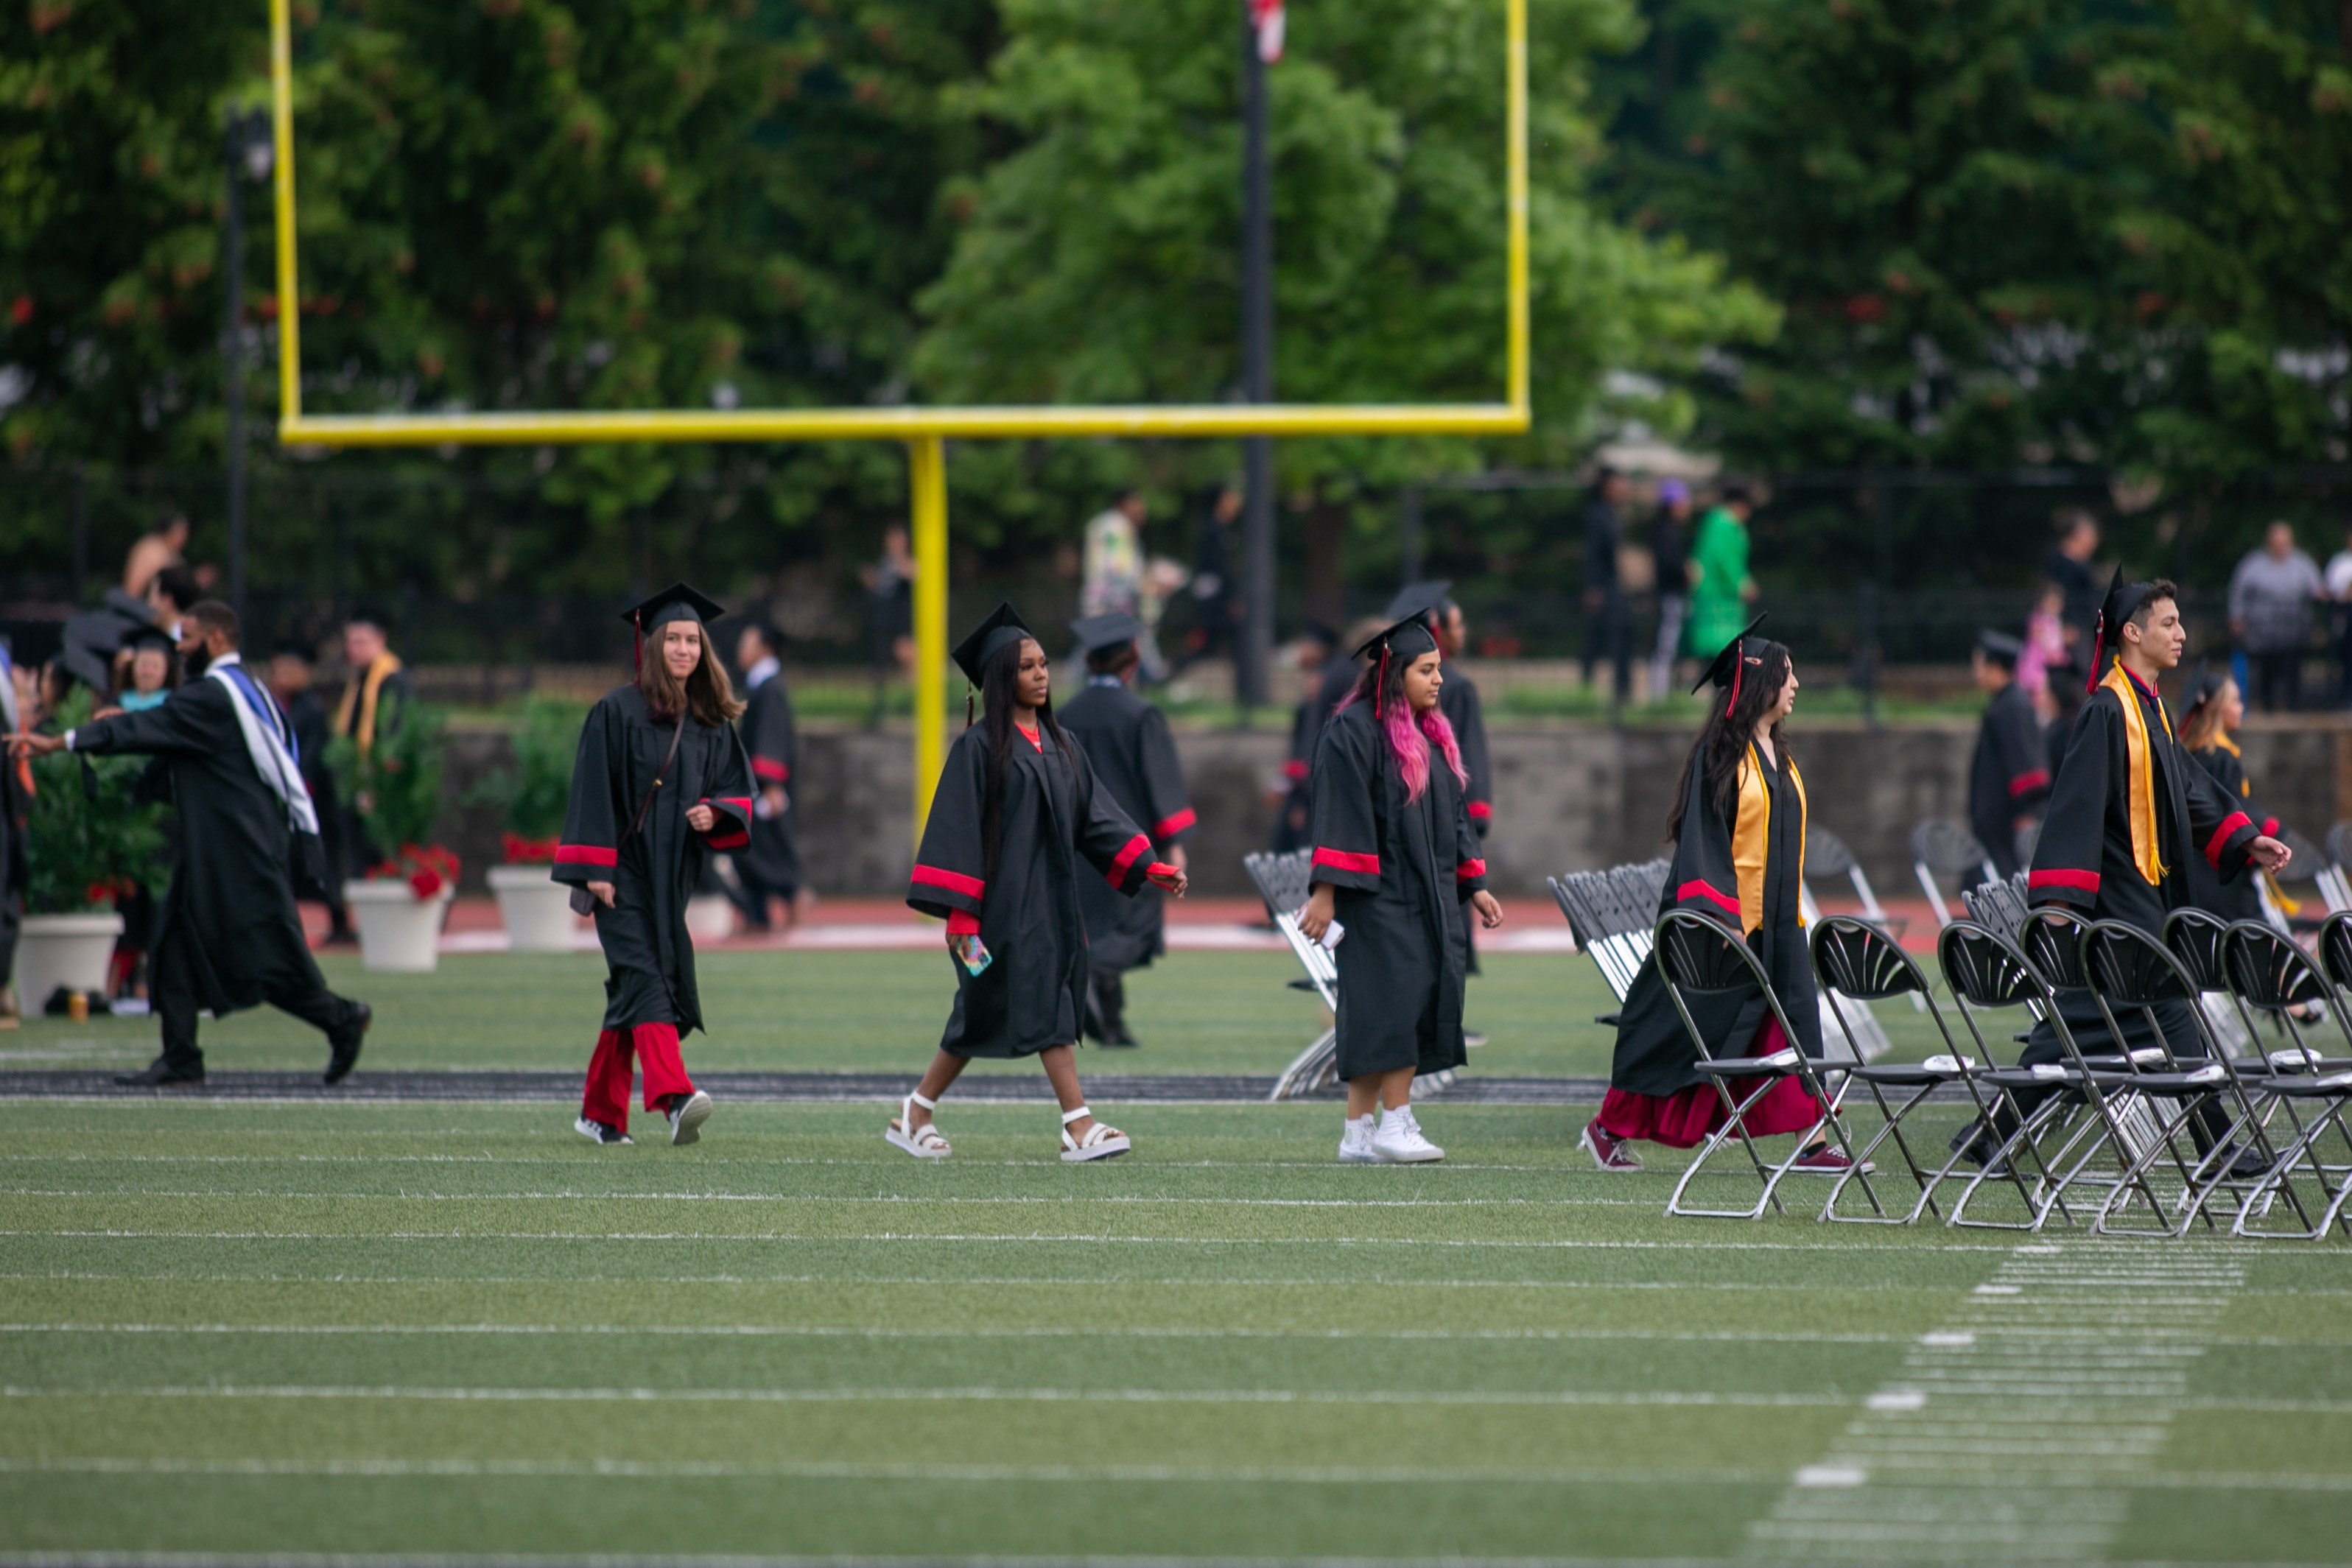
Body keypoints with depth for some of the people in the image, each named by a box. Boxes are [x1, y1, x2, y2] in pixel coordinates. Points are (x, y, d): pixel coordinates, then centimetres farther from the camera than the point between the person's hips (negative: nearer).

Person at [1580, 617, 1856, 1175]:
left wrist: (1789, 917, 20)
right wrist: (1720, 915, -23)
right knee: (1687, 1026, -1)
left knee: (1795, 1020, -1)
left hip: (1774, 921, 8)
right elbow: (1703, 837, -16)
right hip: (1723, 918, -8)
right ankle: (1608, 1128, 11)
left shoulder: (1778, 755, 13)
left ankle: (1812, 1143, -2)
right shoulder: (1721, 752, -12)